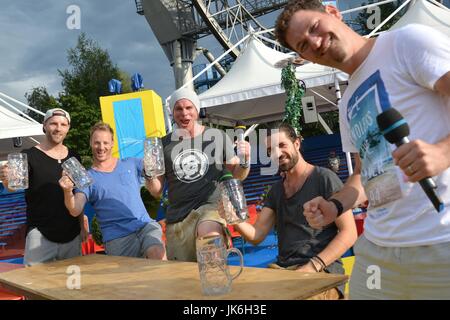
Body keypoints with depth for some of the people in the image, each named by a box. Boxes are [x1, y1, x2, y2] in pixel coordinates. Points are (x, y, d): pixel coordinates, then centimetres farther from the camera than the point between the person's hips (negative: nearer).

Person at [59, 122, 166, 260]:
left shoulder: (130, 164, 16)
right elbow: (75, 211, -4)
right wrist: (68, 192, -25)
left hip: (145, 225, 1)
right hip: (117, 237, -1)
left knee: (158, 254, -26)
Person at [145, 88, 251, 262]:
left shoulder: (217, 137, 5)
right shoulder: (165, 144, 9)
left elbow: (236, 175, 11)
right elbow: (157, 192, 12)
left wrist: (245, 161, -10)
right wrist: (150, 175, -9)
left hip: (211, 205, -3)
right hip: (177, 217, 3)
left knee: (209, 233, -35)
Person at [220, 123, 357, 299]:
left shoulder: (324, 178, -2)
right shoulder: (276, 190, 17)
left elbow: (349, 233, -7)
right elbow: (256, 236, 12)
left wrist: (314, 266, -17)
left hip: (322, 270, -5)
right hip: (281, 269, 6)